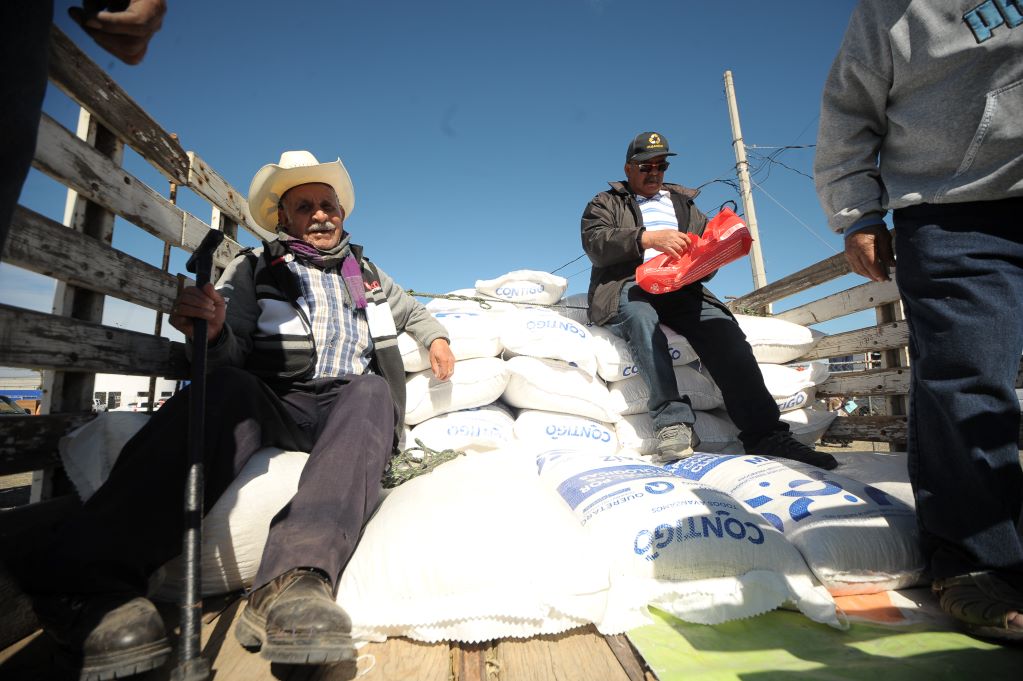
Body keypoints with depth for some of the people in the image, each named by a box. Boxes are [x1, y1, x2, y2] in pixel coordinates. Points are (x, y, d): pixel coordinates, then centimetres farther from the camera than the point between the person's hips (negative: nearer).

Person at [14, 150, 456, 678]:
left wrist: (436, 337, 20)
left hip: (347, 405, 1)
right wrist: (210, 334, -23)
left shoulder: (367, 272, 22)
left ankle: (294, 581, -52)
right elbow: (228, 355, 0)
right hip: (270, 400, -1)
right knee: (227, 386, -34)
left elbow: (411, 310, 38)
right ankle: (90, 581, -43)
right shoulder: (253, 268, 12)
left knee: (371, 390, -34)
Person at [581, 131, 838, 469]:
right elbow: (594, 242, -2)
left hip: (681, 289, 3)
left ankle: (765, 434, -30)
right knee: (640, 315, -39)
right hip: (628, 288, -3)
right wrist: (648, 238, -17)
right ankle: (673, 420, -42)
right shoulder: (606, 203, 20)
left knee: (723, 328, -27)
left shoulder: (682, 203, 32)